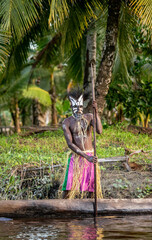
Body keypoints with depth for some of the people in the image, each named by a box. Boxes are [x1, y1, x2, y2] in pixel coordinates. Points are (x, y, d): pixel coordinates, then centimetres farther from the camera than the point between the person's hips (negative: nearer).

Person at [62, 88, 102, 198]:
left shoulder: (89, 117, 4)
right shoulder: (67, 122, -3)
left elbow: (99, 131, -15)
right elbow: (70, 144, -12)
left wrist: (96, 112, -23)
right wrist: (86, 157, -22)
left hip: (91, 155, 2)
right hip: (76, 156, -2)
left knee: (91, 184, 4)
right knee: (69, 187, -6)